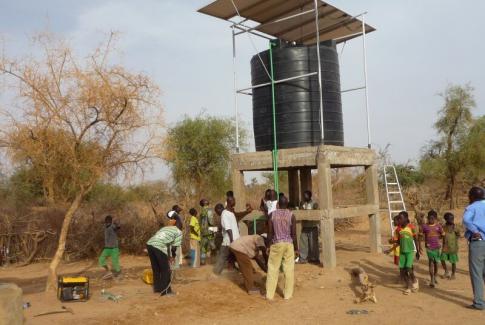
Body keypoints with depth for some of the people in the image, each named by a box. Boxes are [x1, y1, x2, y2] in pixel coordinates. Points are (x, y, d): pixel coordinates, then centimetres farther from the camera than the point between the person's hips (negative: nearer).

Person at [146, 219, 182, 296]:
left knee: (156, 269, 22)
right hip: (159, 247, -7)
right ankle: (165, 291, 14)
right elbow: (174, 246, 9)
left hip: (150, 244, 7)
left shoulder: (164, 228, 34)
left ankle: (157, 288, 33)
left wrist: (167, 257, 33)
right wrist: (173, 257, 24)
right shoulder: (178, 231, 16)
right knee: (165, 270, 9)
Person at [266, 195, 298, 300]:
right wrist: (296, 248, 3)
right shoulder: (291, 215, -5)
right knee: (289, 270, 7)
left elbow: (270, 233, -3)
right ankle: (287, 294, 13)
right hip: (288, 244, 0)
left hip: (276, 244, 0)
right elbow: (294, 234, -5)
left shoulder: (272, 215, -3)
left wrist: (269, 246, 7)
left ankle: (270, 295, 11)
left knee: (273, 269, 7)